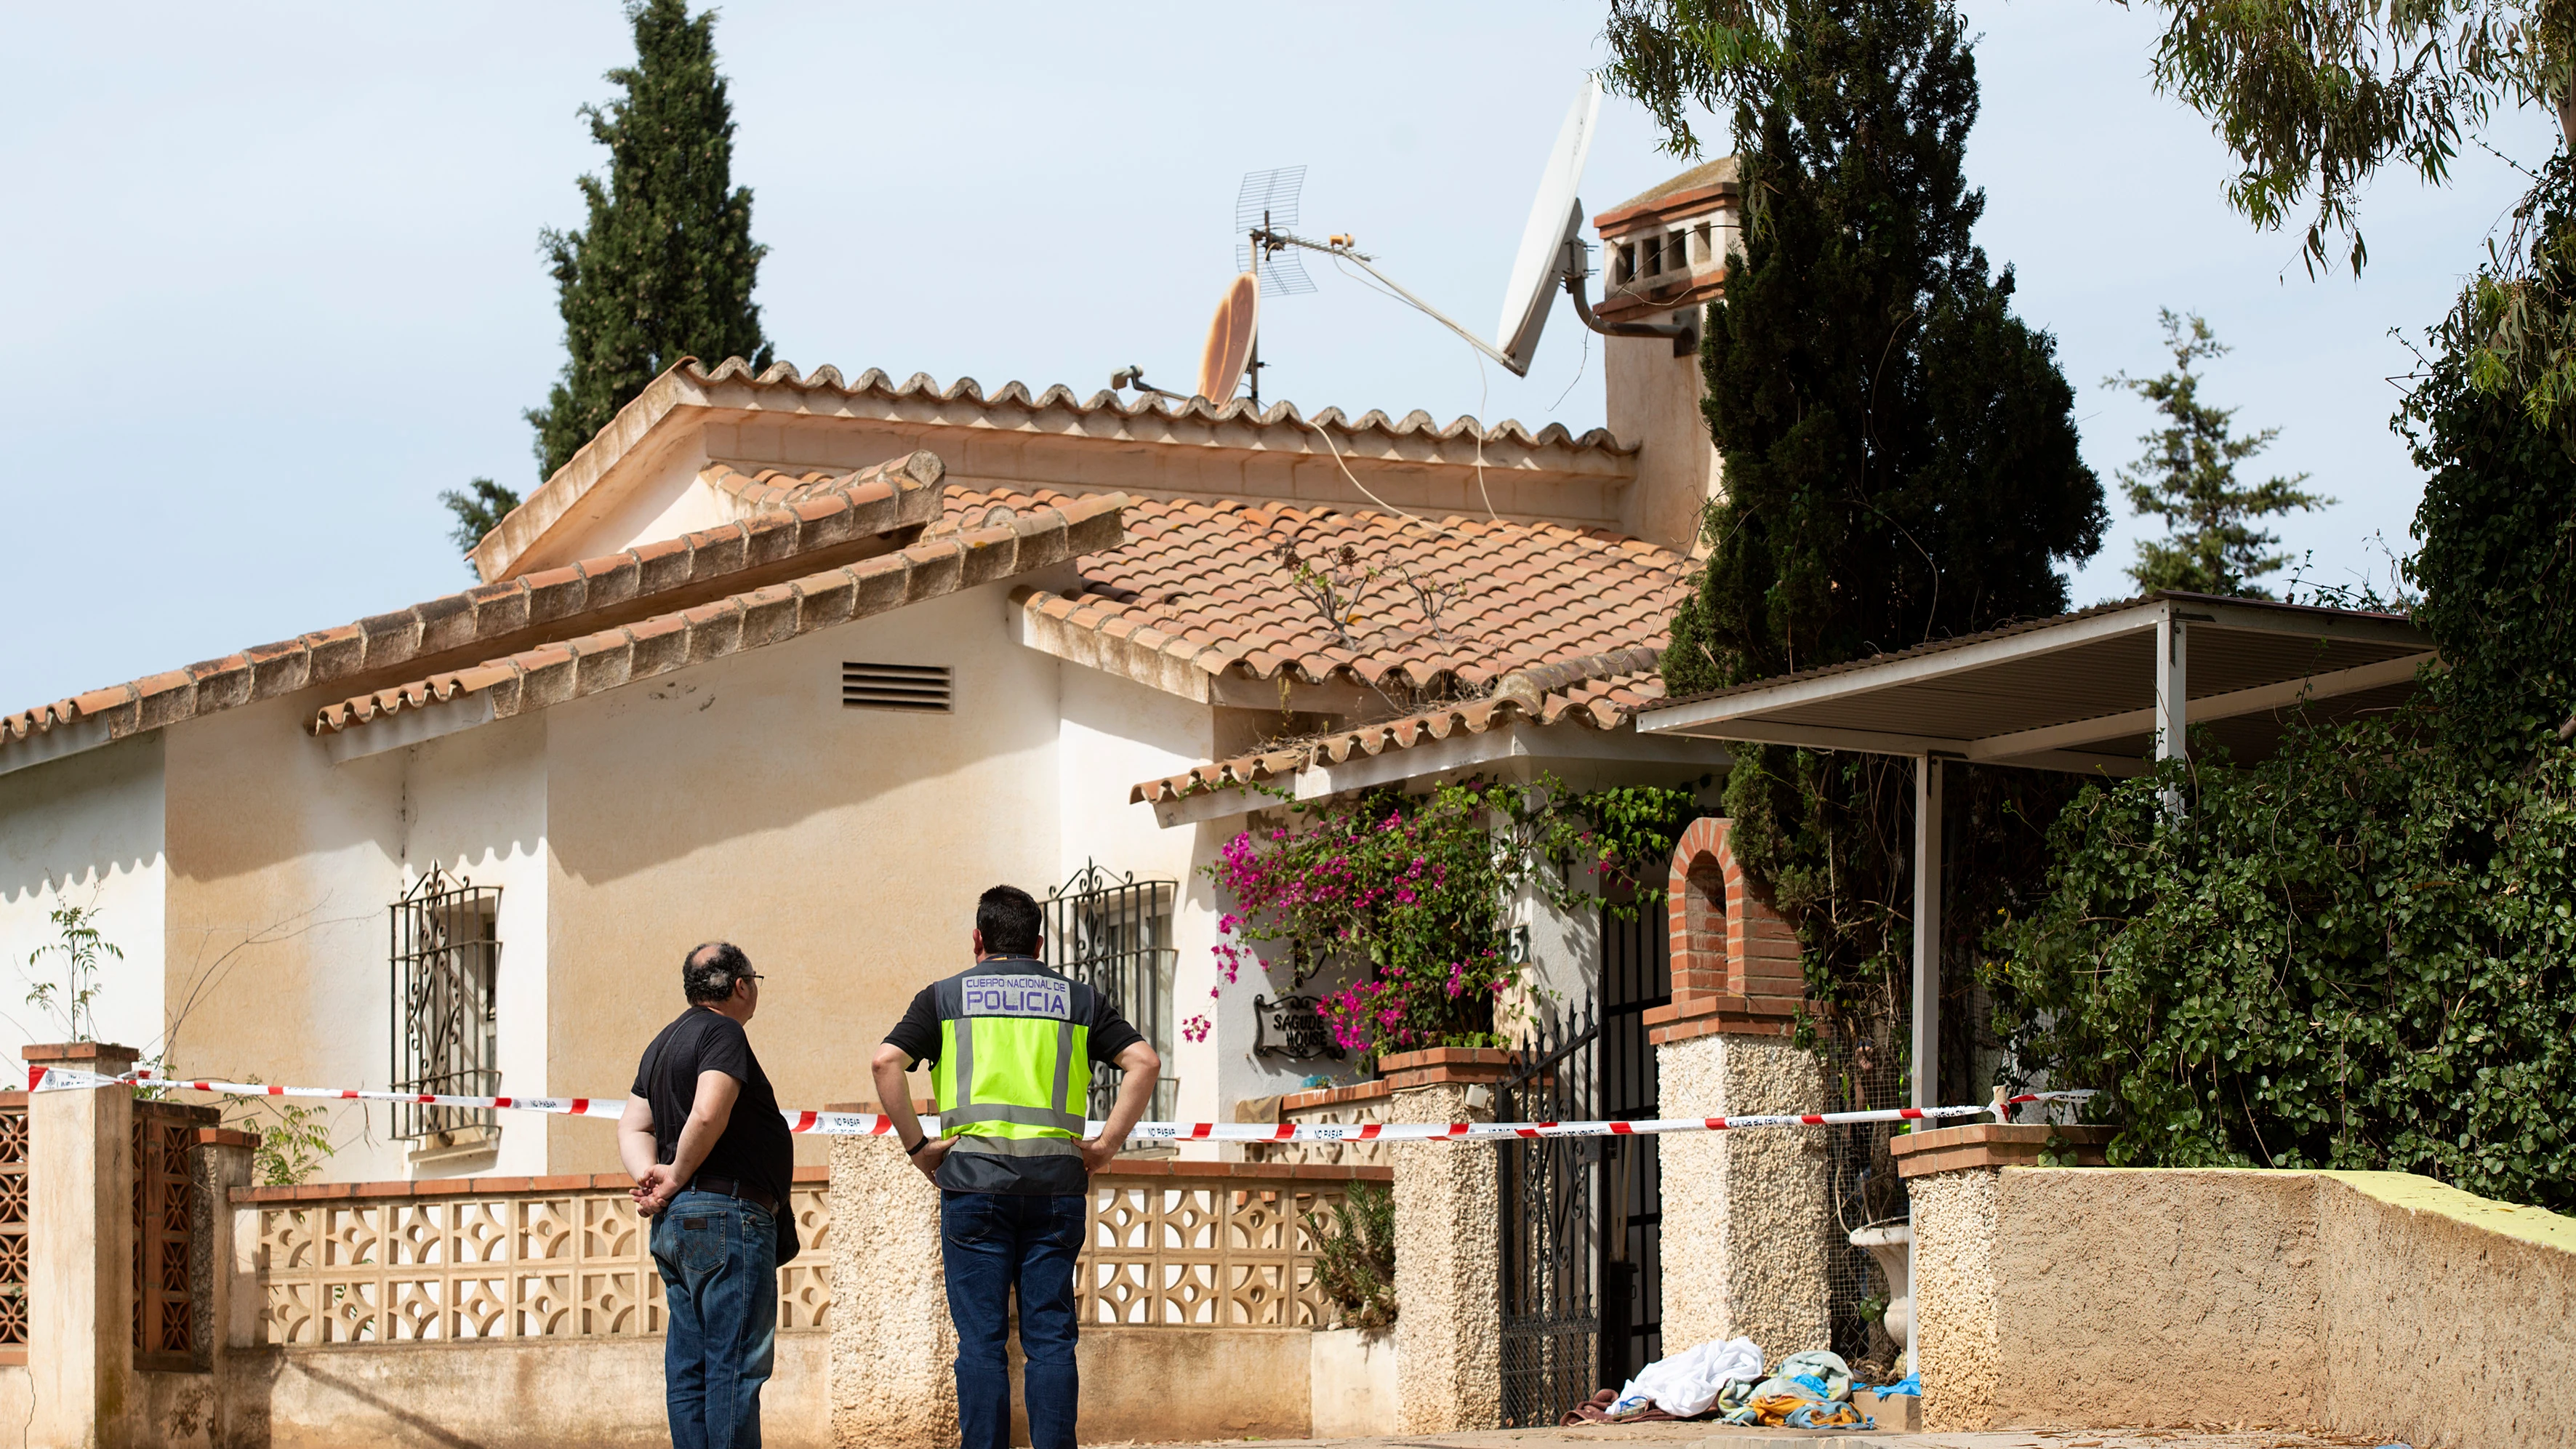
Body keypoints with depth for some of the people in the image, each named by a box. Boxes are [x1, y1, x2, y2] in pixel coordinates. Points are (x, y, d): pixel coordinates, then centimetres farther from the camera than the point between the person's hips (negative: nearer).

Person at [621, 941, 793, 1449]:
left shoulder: (664, 1043, 21)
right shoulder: (723, 1032, -9)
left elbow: (633, 1126, 17)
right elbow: (708, 1115, -23)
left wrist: (649, 1174, 0)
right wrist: (678, 1176, -10)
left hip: (674, 1220, 9)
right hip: (726, 1210, -9)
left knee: (688, 1369, 7)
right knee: (735, 1364, -9)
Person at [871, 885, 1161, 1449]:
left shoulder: (945, 996, 9)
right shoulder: (1077, 999, 14)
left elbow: (887, 1062, -5)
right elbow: (1144, 1061, 3)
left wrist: (917, 1146, 0)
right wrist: (1107, 1144, 4)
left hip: (975, 1175, -1)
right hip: (1057, 1180, 1)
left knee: (981, 1338, 0)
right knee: (1051, 1336, 3)